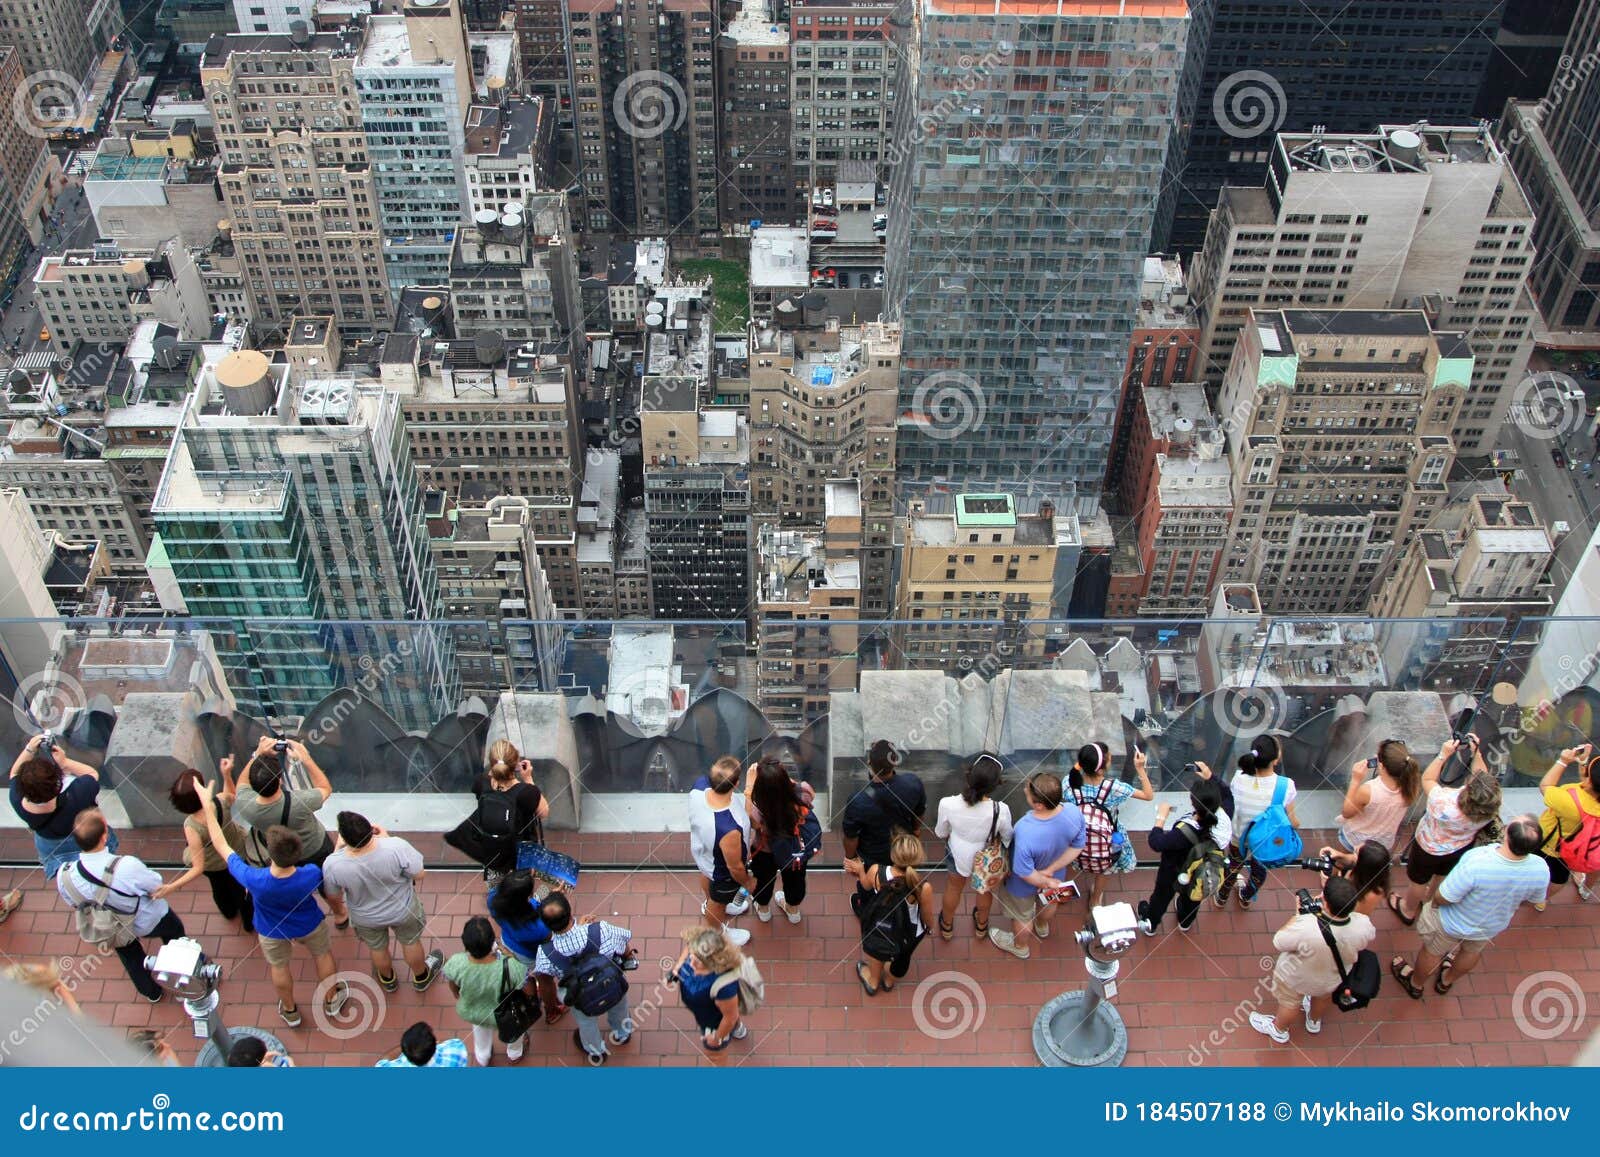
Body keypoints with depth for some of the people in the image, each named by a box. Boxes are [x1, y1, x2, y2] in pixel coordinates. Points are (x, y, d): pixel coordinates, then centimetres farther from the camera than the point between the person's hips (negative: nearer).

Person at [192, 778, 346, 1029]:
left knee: (278, 967, 30)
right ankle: (331, 999, 55)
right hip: (310, 926, 0)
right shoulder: (311, 875, -42)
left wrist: (206, 805, -28)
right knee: (322, 954, 31)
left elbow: (220, 845, -33)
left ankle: (290, 1011, 55)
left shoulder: (254, 880, -44)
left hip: (273, 933, 0)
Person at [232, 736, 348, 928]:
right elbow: (325, 788, -21)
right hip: (316, 851, -2)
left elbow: (243, 783, -9)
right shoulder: (299, 804, -45)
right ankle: (340, 915, 54)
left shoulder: (245, 806, -36)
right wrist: (305, 757, -25)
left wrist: (257, 754, -17)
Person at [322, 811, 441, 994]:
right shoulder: (396, 847, -40)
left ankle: (388, 979, 61)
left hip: (366, 918, 1)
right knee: (410, 942, 31)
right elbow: (419, 874, -19)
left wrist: (338, 848, -11)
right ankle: (421, 977, 57)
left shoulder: (333, 865, -36)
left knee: (377, 948, 33)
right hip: (403, 911, -1)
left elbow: (333, 895, -12)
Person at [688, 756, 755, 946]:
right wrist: (748, 882, -9)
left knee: (706, 875, 38)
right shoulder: (729, 830, -50)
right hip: (721, 872, -6)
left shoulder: (699, 788, -34)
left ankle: (709, 905, 72)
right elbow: (735, 867, -29)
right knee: (718, 901, 27)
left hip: (701, 849, 6)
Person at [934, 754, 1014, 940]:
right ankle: (981, 926, 61)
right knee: (985, 890, 33)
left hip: (958, 855, 0)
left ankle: (946, 926, 59)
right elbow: (1007, 838, -15)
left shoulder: (948, 804, -34)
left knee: (953, 889, 32)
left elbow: (941, 833, -12)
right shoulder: (1001, 810, -37)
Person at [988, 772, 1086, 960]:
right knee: (1048, 902, 38)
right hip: (1056, 874, 5)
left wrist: (1045, 882, -14)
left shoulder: (1026, 833, -48)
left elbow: (1025, 874, -32)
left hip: (1025, 887, -5)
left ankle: (1020, 946, 58)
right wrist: (1050, 870, -13)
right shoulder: (1074, 813, -33)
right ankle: (1042, 927, 70)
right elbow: (1077, 847, -15)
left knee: (1022, 916, 29)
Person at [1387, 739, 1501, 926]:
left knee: (1418, 881, 27)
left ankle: (1408, 910, 54)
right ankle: (1429, 900, 63)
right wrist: (1476, 752, -21)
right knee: (1443, 876, 35)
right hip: (1461, 848, 4)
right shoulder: (1489, 810, -36)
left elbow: (1427, 779, -27)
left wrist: (1443, 754, -27)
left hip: (1430, 849, -4)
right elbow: (1483, 778, -14)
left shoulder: (1444, 804, -47)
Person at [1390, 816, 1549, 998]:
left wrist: (1434, 902, -8)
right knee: (1472, 951, 36)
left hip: (1453, 923, -4)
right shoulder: (1540, 869, -32)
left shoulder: (1475, 863, -45)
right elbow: (1530, 899, -8)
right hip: (1493, 927, 4)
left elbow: (1442, 898, -31)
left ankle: (1415, 985, 55)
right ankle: (1447, 981, 63)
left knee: (1432, 951, 28)